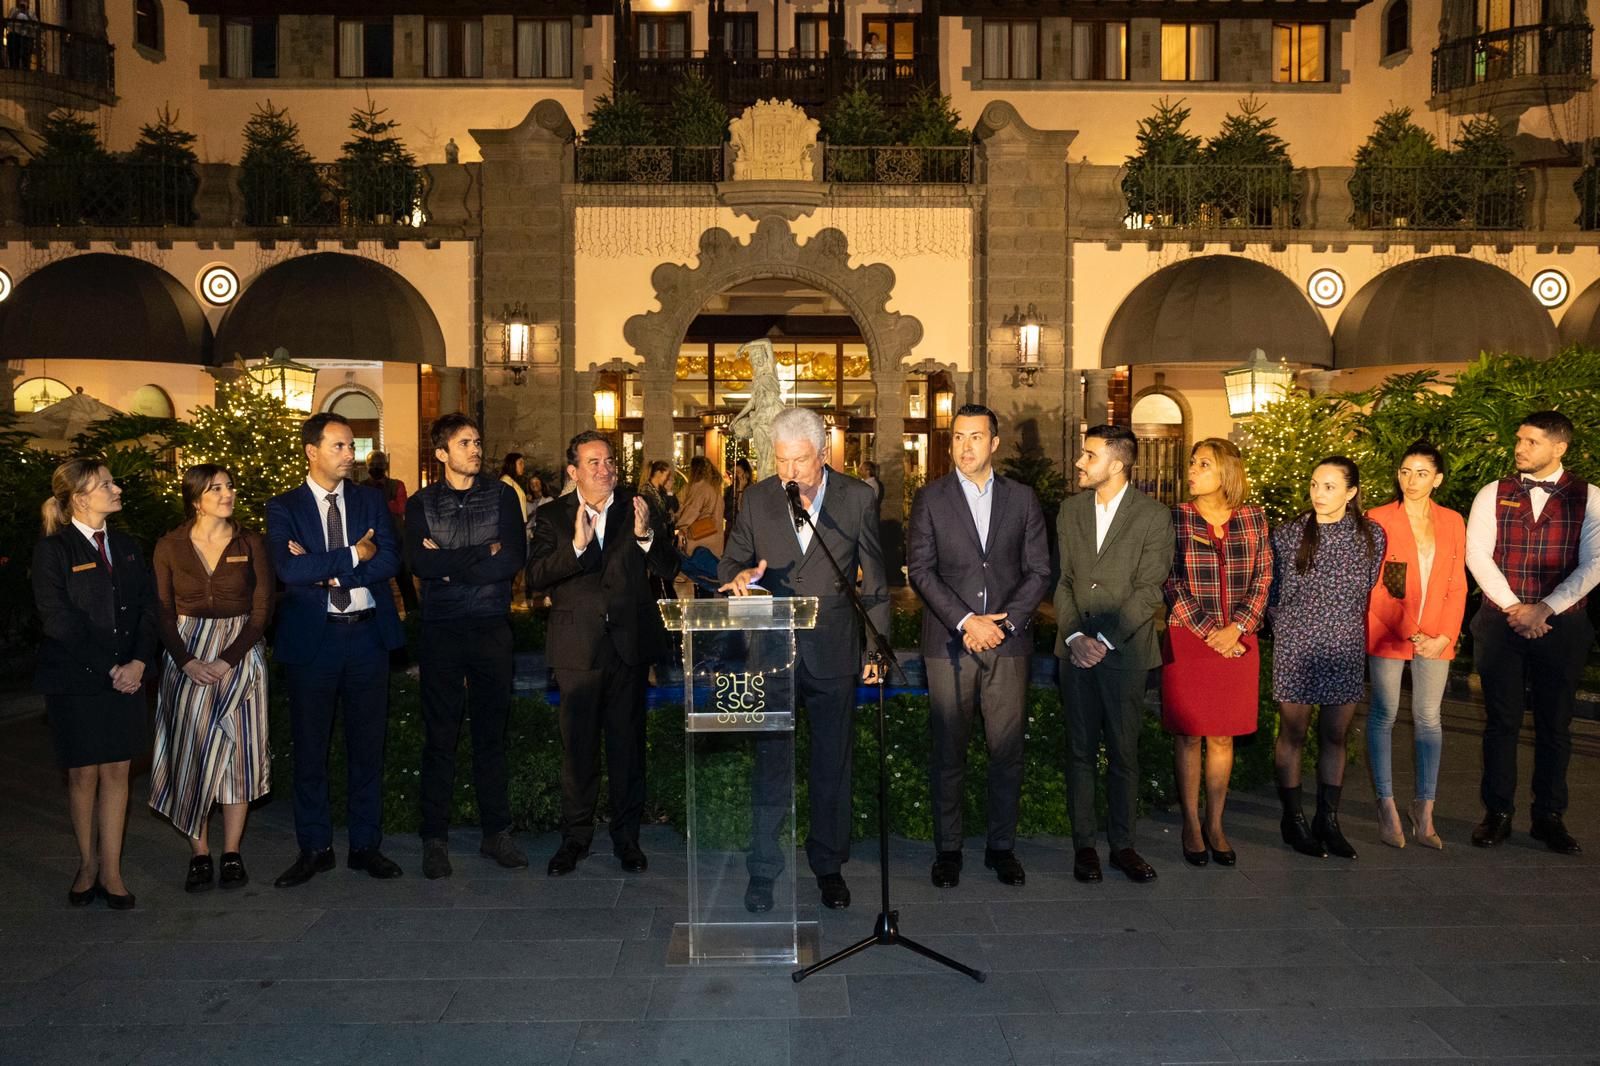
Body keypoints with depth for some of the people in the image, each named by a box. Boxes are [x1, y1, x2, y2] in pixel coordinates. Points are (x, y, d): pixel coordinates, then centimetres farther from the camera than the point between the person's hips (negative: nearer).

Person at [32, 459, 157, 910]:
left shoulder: (127, 547, 10)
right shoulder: (52, 550, -5)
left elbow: (147, 607, 7)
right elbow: (59, 619, -11)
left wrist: (138, 661, -8)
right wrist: (107, 668, -14)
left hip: (125, 678, 4)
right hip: (75, 680, -4)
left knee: (117, 771, 4)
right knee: (83, 774, 4)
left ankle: (111, 871, 11)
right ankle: (87, 864, 21)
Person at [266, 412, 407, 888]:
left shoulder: (371, 500, 6)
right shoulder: (283, 508, -1)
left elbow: (389, 561, -7)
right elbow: (289, 570, -17)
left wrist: (324, 570, -14)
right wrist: (354, 555, -14)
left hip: (368, 635, 2)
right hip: (311, 638, -2)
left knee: (368, 745, 9)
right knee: (310, 748, 8)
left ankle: (366, 845, 21)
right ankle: (314, 848, 21)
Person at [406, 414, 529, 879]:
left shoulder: (502, 496, 5)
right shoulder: (422, 504, 5)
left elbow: (514, 559, -8)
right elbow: (421, 563, -11)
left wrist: (450, 565, -9)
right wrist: (483, 553, -11)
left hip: (492, 627, 1)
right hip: (441, 630, 0)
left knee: (492, 731, 8)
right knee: (440, 735, 4)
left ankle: (496, 831, 18)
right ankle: (435, 837, 13)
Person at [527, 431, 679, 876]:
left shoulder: (637, 506, 2)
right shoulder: (552, 516, 0)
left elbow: (668, 569, -3)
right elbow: (535, 575, -13)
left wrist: (646, 535, -21)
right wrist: (576, 546, -27)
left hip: (629, 641, 1)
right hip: (578, 646, -1)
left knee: (628, 742, 10)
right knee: (578, 744, 7)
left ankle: (627, 835, 24)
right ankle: (575, 836, 22)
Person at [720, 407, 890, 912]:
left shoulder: (857, 498, -1)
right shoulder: (757, 498, 2)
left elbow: (874, 580, 3)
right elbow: (730, 561, 7)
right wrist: (740, 575, -18)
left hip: (832, 651, 0)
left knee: (832, 765, 10)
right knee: (769, 762, 6)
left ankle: (829, 864, 26)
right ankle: (763, 869, 18)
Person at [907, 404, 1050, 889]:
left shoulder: (1022, 499, 9)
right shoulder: (930, 499, 5)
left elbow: (1039, 571, 6)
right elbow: (920, 570, -3)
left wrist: (1003, 621, -8)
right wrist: (966, 621, -12)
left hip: (1008, 640, 1)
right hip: (949, 643, -1)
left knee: (1007, 751, 5)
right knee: (948, 752, 3)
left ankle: (1002, 846, 19)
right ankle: (948, 849, 15)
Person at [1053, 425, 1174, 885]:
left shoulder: (1154, 516, -4)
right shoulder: (1071, 508, 8)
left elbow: (1148, 590, -8)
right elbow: (1062, 578, 5)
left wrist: (1105, 639, -15)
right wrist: (1074, 636, -7)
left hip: (1125, 651, -3)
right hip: (1076, 647, 3)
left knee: (1124, 752, 6)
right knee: (1080, 750, 7)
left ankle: (1122, 844, 18)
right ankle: (1084, 844, 16)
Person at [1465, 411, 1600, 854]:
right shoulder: (1492, 495, 3)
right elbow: (1477, 555, -3)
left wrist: (1544, 609, -14)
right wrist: (1514, 607, -12)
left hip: (1561, 625, 0)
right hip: (1500, 622, 0)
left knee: (1555, 725, 7)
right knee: (1501, 721, 4)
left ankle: (1549, 817, 18)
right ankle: (1497, 813, 13)